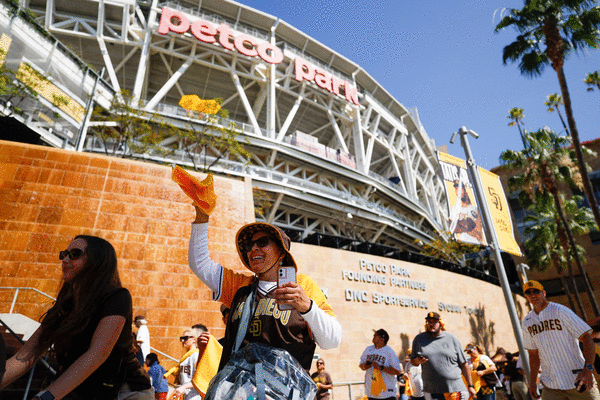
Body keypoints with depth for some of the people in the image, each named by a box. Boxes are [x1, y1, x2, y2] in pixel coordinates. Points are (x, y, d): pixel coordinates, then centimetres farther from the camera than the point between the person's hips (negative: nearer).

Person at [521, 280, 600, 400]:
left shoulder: (561, 311, -6)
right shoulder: (527, 321, 8)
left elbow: (587, 338, -12)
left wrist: (587, 369, -24)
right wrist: (532, 382, 12)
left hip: (577, 380, -4)